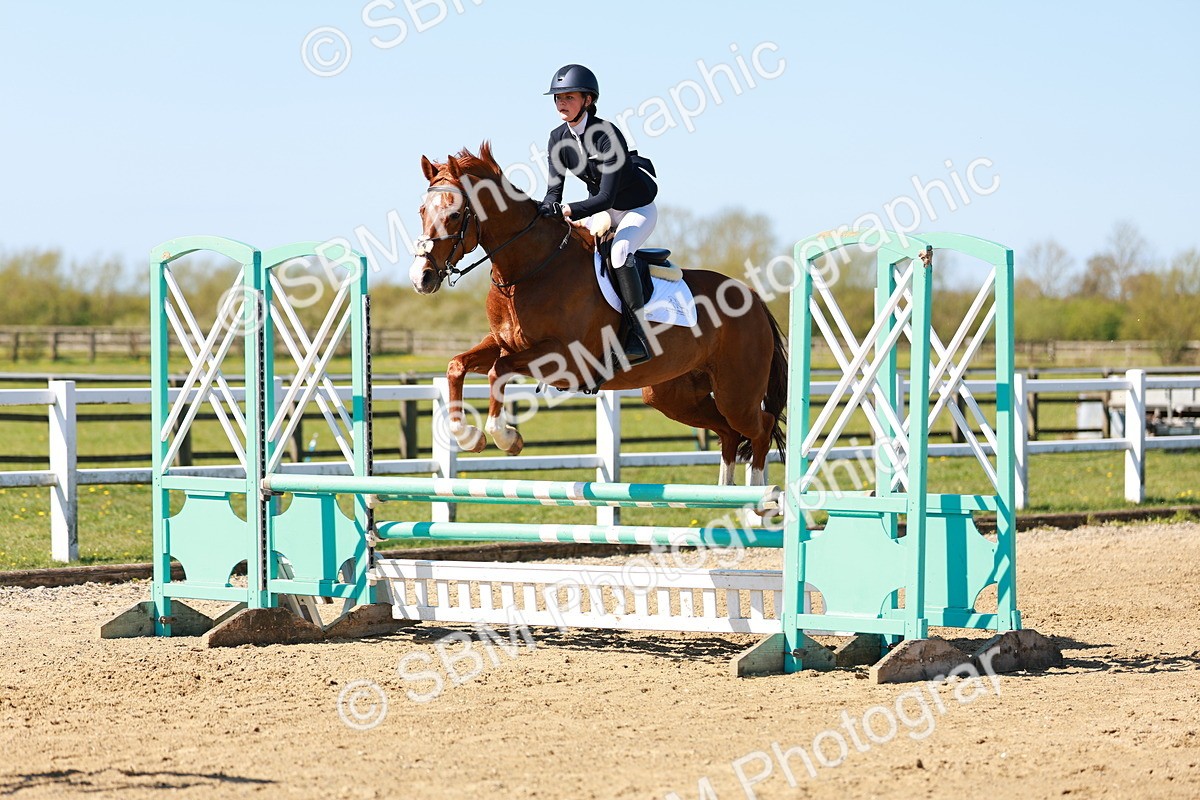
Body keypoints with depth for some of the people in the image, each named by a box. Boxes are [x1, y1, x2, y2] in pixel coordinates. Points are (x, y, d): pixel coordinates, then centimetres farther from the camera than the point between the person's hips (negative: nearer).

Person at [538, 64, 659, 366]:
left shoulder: (608, 136, -30)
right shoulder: (558, 138, -9)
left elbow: (606, 197, -34)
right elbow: (554, 190, -7)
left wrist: (565, 210, -44)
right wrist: (543, 214, -29)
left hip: (638, 209, -8)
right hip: (603, 209, 8)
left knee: (620, 251, -33)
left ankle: (640, 337, -31)